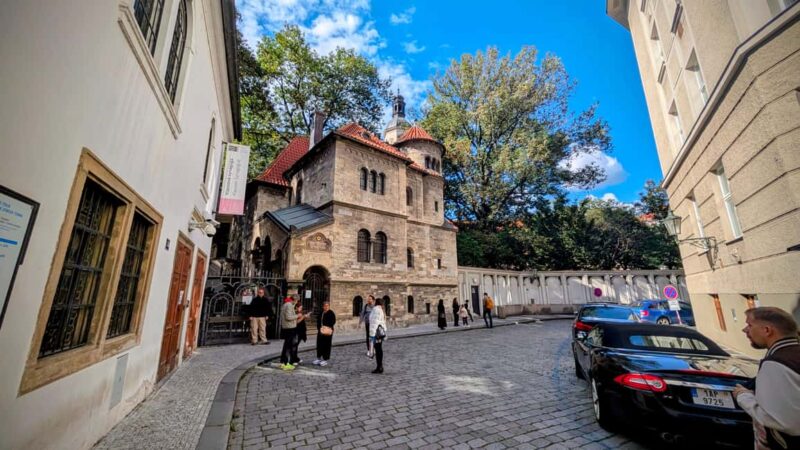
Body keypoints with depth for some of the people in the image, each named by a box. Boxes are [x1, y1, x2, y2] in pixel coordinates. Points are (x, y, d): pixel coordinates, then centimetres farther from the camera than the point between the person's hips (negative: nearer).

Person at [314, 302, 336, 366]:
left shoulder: (331, 313, -8)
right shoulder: (321, 313, 12)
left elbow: (333, 321, -13)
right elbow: (318, 321, 16)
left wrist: (327, 328, -21)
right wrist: (318, 328, 3)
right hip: (320, 332, 6)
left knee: (326, 346, -1)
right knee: (319, 345, 12)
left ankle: (325, 359, 10)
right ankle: (319, 358, 27)